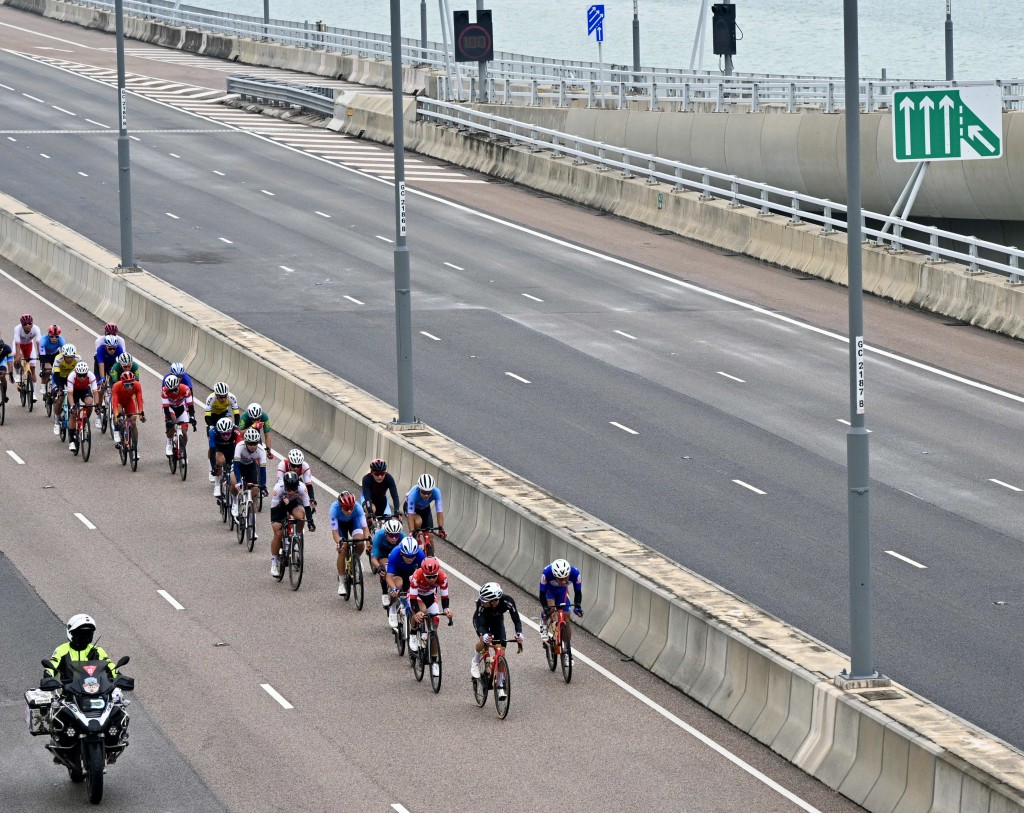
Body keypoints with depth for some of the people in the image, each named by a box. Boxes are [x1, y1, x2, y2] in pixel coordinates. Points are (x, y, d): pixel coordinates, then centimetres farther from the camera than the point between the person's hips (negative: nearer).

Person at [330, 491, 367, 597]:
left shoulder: (357, 507, -36)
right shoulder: (335, 508, -38)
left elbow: (364, 527, -34)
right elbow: (334, 531, -36)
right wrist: (339, 542, -54)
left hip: (353, 521, 1)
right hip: (340, 522, -1)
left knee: (360, 542, -26)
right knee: (342, 549, -16)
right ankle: (341, 582, -3)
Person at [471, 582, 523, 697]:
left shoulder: (507, 601, -36)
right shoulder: (481, 603, -39)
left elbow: (516, 619, -34)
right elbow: (480, 623, -43)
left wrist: (519, 634, -53)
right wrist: (484, 635, -63)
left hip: (497, 620, 2)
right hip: (482, 620, -2)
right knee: (484, 641, -32)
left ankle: (500, 687, 0)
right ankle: (475, 662, 1)